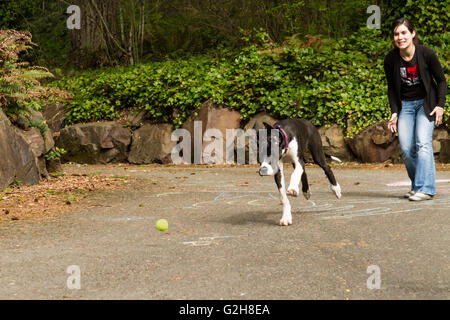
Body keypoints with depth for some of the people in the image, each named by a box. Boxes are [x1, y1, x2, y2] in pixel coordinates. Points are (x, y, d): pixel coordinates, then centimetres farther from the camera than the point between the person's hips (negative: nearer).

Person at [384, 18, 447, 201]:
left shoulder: (426, 54, -16)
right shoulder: (390, 59, -9)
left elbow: (441, 81, -4)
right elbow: (391, 88, 4)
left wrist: (440, 106, -11)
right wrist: (394, 112, -4)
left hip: (426, 103, -3)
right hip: (405, 105, 3)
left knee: (423, 143, -17)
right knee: (406, 148, -5)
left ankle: (425, 188, -18)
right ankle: (416, 186, 12)